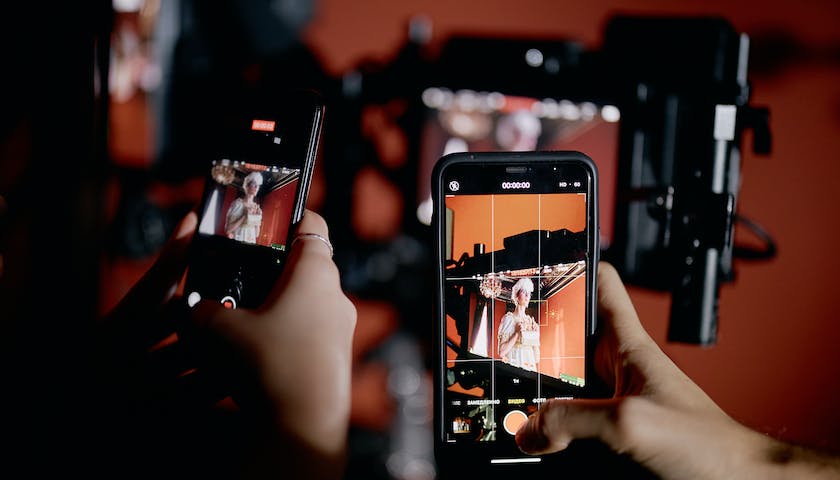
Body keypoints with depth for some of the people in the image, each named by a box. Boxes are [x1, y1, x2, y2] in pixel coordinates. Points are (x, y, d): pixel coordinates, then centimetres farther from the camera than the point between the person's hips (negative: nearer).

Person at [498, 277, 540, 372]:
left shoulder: (531, 321, 14)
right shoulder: (509, 318, -1)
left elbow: (537, 358, 13)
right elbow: (501, 352, -9)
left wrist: (535, 335, 2)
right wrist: (517, 334, -14)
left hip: (530, 368, 4)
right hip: (513, 367, -4)